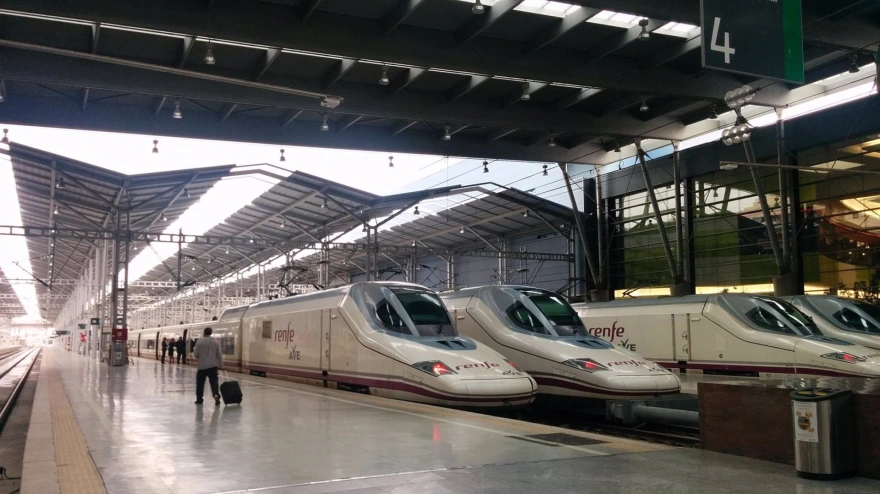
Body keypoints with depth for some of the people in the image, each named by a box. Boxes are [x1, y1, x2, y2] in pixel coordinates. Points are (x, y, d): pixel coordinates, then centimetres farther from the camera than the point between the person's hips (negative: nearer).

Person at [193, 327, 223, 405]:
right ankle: (216, 394, -23)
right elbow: (219, 355, 3)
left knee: (200, 383, 10)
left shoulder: (199, 341, -6)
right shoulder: (215, 342, 1)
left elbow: (195, 354, -3)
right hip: (213, 366, 1)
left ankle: (199, 399, 16)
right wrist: (220, 364, 15)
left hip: (202, 366, -1)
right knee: (214, 381, 0)